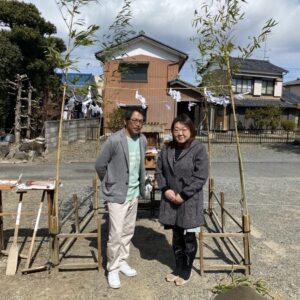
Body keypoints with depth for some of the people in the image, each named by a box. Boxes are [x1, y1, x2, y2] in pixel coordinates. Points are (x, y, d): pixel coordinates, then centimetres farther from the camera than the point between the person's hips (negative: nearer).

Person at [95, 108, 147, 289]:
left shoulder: (143, 140, 0)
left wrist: (140, 187, 15)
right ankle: (113, 269, 17)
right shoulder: (114, 141, -19)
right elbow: (100, 165, -10)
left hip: (134, 194, 6)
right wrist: (110, 184, 2)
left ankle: (122, 261, 35)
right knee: (116, 234, -2)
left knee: (128, 231, 17)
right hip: (117, 194, -6)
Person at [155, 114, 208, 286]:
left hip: (190, 201, -4)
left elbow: (201, 177, -15)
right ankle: (178, 268, 34)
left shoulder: (199, 149, -12)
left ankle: (187, 271, 27)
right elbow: (159, 171, 8)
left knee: (189, 237, 9)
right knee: (176, 236, 17)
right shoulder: (167, 149, 4)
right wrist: (165, 189, -8)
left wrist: (183, 195, -18)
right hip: (171, 200, 5)